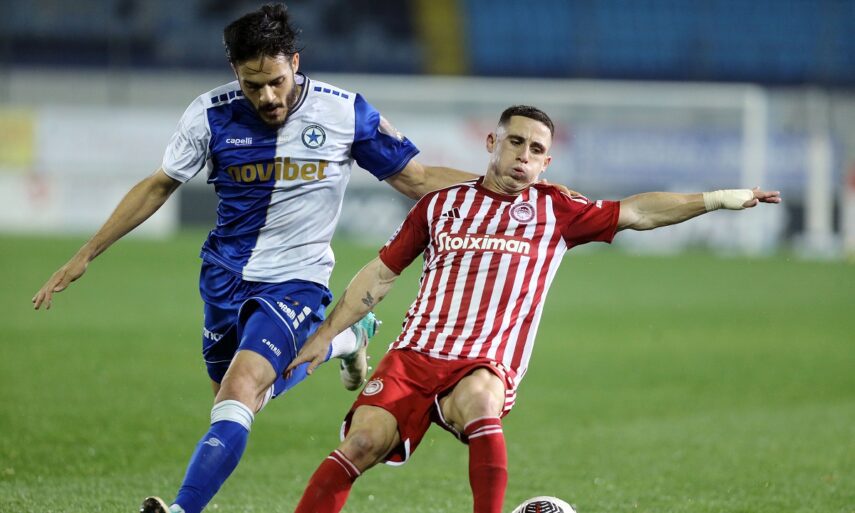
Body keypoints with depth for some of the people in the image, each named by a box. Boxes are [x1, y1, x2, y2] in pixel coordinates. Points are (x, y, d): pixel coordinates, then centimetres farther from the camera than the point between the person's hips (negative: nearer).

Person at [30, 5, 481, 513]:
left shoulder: (346, 113, -11)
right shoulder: (212, 114, -8)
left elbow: (415, 178, -1)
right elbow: (158, 187, 6)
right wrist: (85, 256, 6)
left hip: (296, 279, -4)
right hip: (226, 275, 4)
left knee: (239, 390, -24)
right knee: (233, 398, 14)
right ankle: (340, 338, 36)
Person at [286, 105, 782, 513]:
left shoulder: (554, 210, 13)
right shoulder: (442, 204, 16)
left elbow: (636, 212, 6)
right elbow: (381, 274, 21)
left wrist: (716, 199, -4)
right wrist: (324, 336, 17)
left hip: (486, 368, -1)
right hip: (413, 354, 2)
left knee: (478, 397, -38)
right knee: (363, 442, -22)